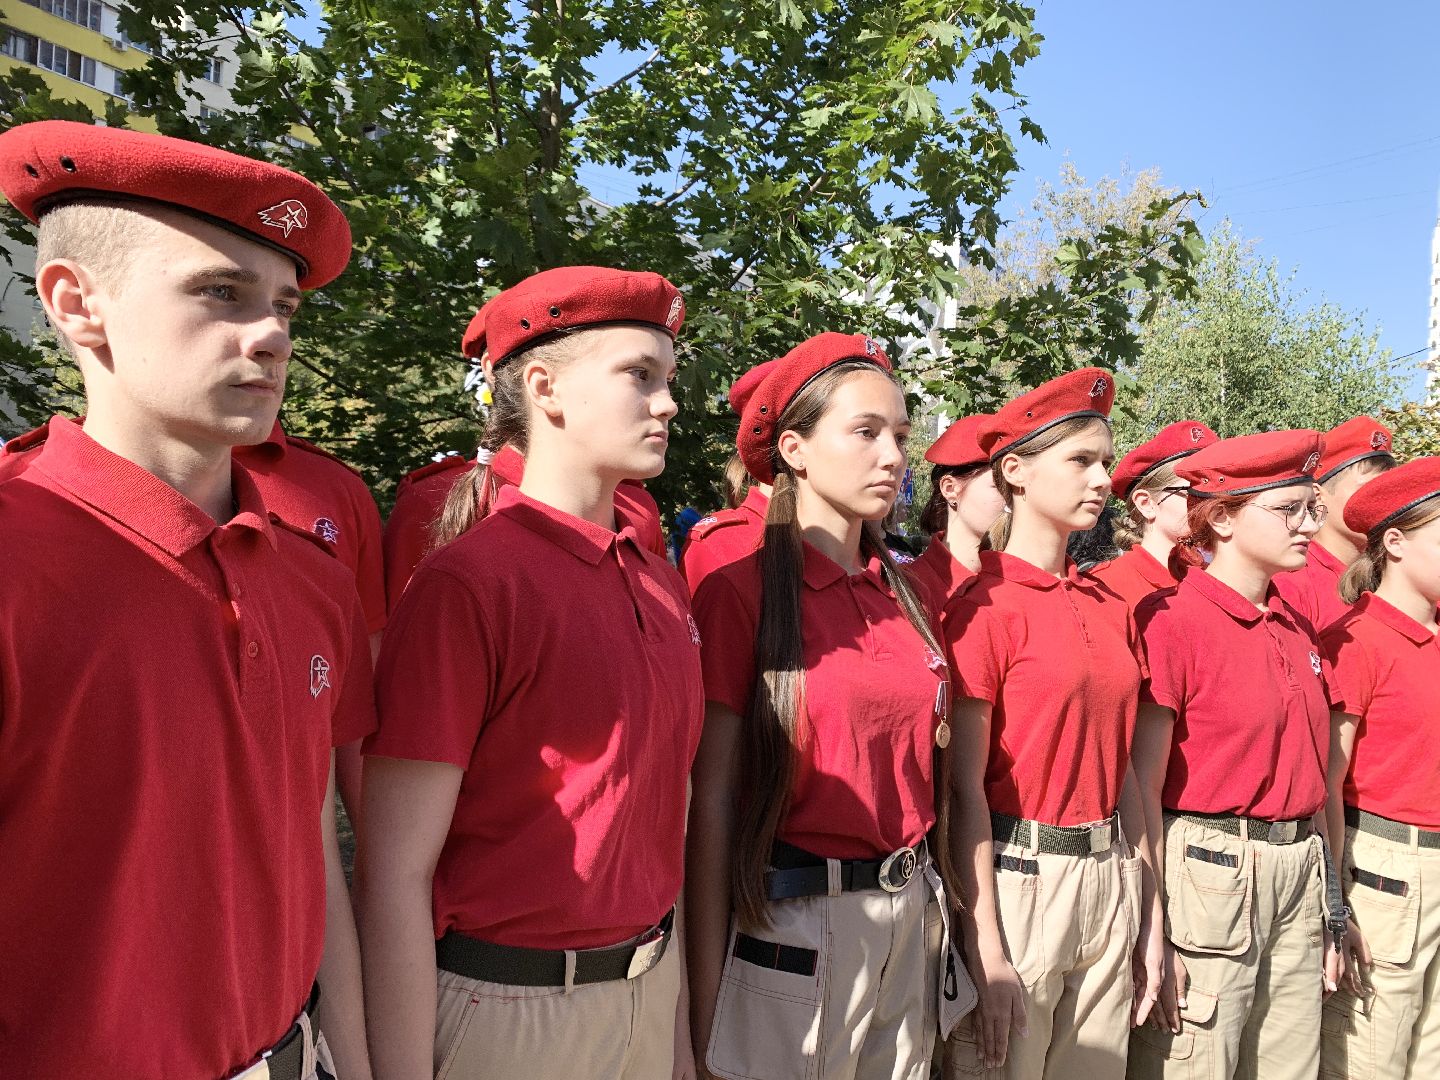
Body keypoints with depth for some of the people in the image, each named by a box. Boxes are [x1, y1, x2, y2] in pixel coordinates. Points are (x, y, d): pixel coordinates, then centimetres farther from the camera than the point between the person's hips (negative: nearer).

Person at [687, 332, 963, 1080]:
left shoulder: (902, 594, 5)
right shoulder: (740, 589, -12)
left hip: (910, 914, 6)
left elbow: (919, 771, 11)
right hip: (794, 921, -5)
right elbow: (712, 800, -12)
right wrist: (706, 1001, -11)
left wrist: (942, 911, 11)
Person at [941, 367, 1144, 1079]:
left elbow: (1121, 764, 12)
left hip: (1111, 877, 7)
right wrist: (987, 952, -15)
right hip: (1019, 878, -6)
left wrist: (1148, 910, 11)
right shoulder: (983, 606, -13)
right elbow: (966, 787, -14)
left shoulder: (1112, 608, 7)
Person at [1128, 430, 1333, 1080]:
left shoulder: (1299, 629, 9)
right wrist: (1153, 931, -16)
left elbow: (1310, 775, 15)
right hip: (1209, 873, -7)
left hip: (1299, 876, 7)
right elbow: (1143, 787, -15)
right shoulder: (1168, 617, -14)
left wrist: (1328, 903, 15)